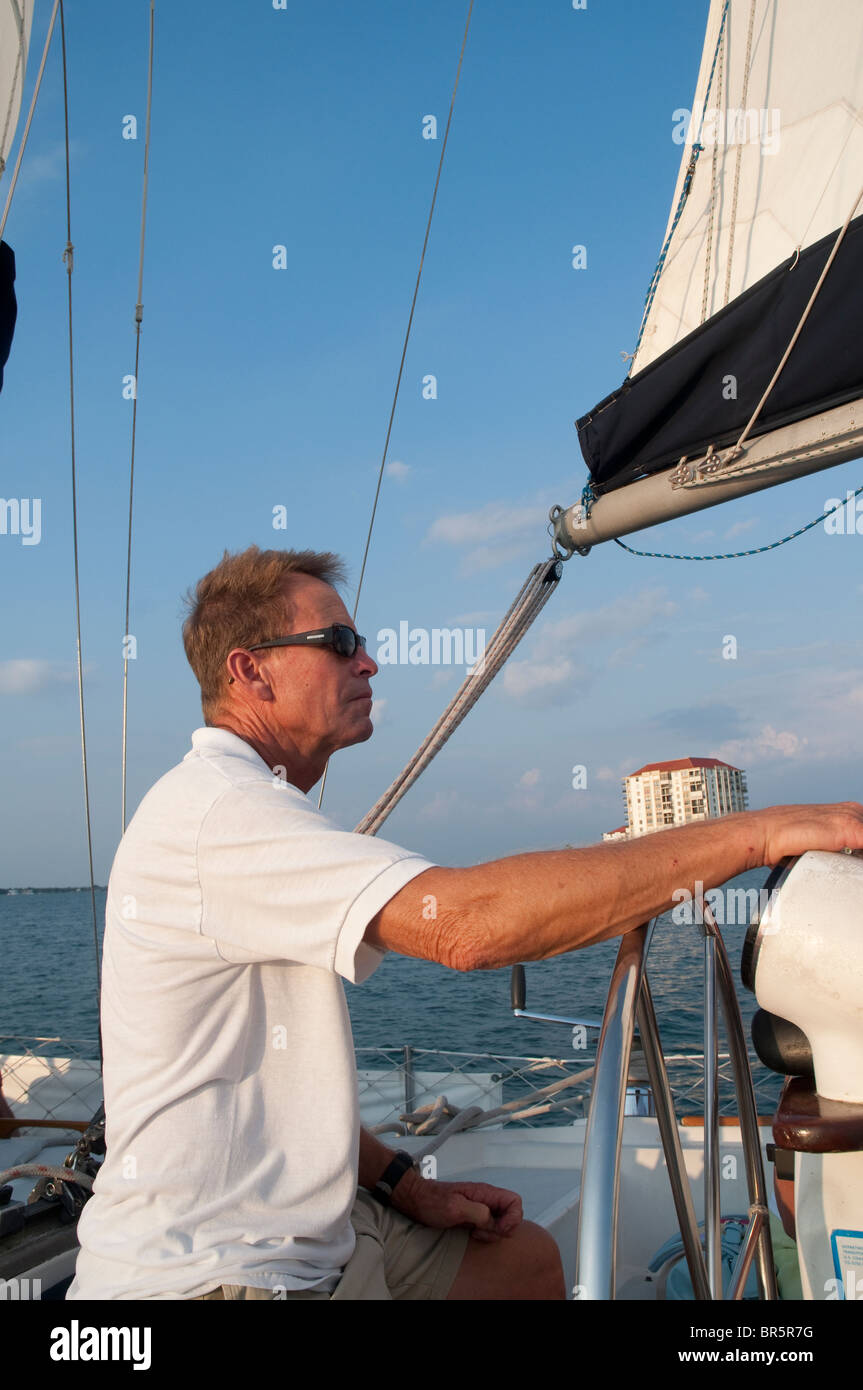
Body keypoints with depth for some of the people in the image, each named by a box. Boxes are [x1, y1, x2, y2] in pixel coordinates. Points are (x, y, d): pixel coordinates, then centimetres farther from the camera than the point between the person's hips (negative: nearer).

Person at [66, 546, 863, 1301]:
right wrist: (759, 832, -30)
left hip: (296, 1236, 10)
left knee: (526, 1258, 17)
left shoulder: (248, 807, 14)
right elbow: (468, 921, -34)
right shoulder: (217, 812, -21)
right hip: (203, 1276, -10)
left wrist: (401, 1184, 7)